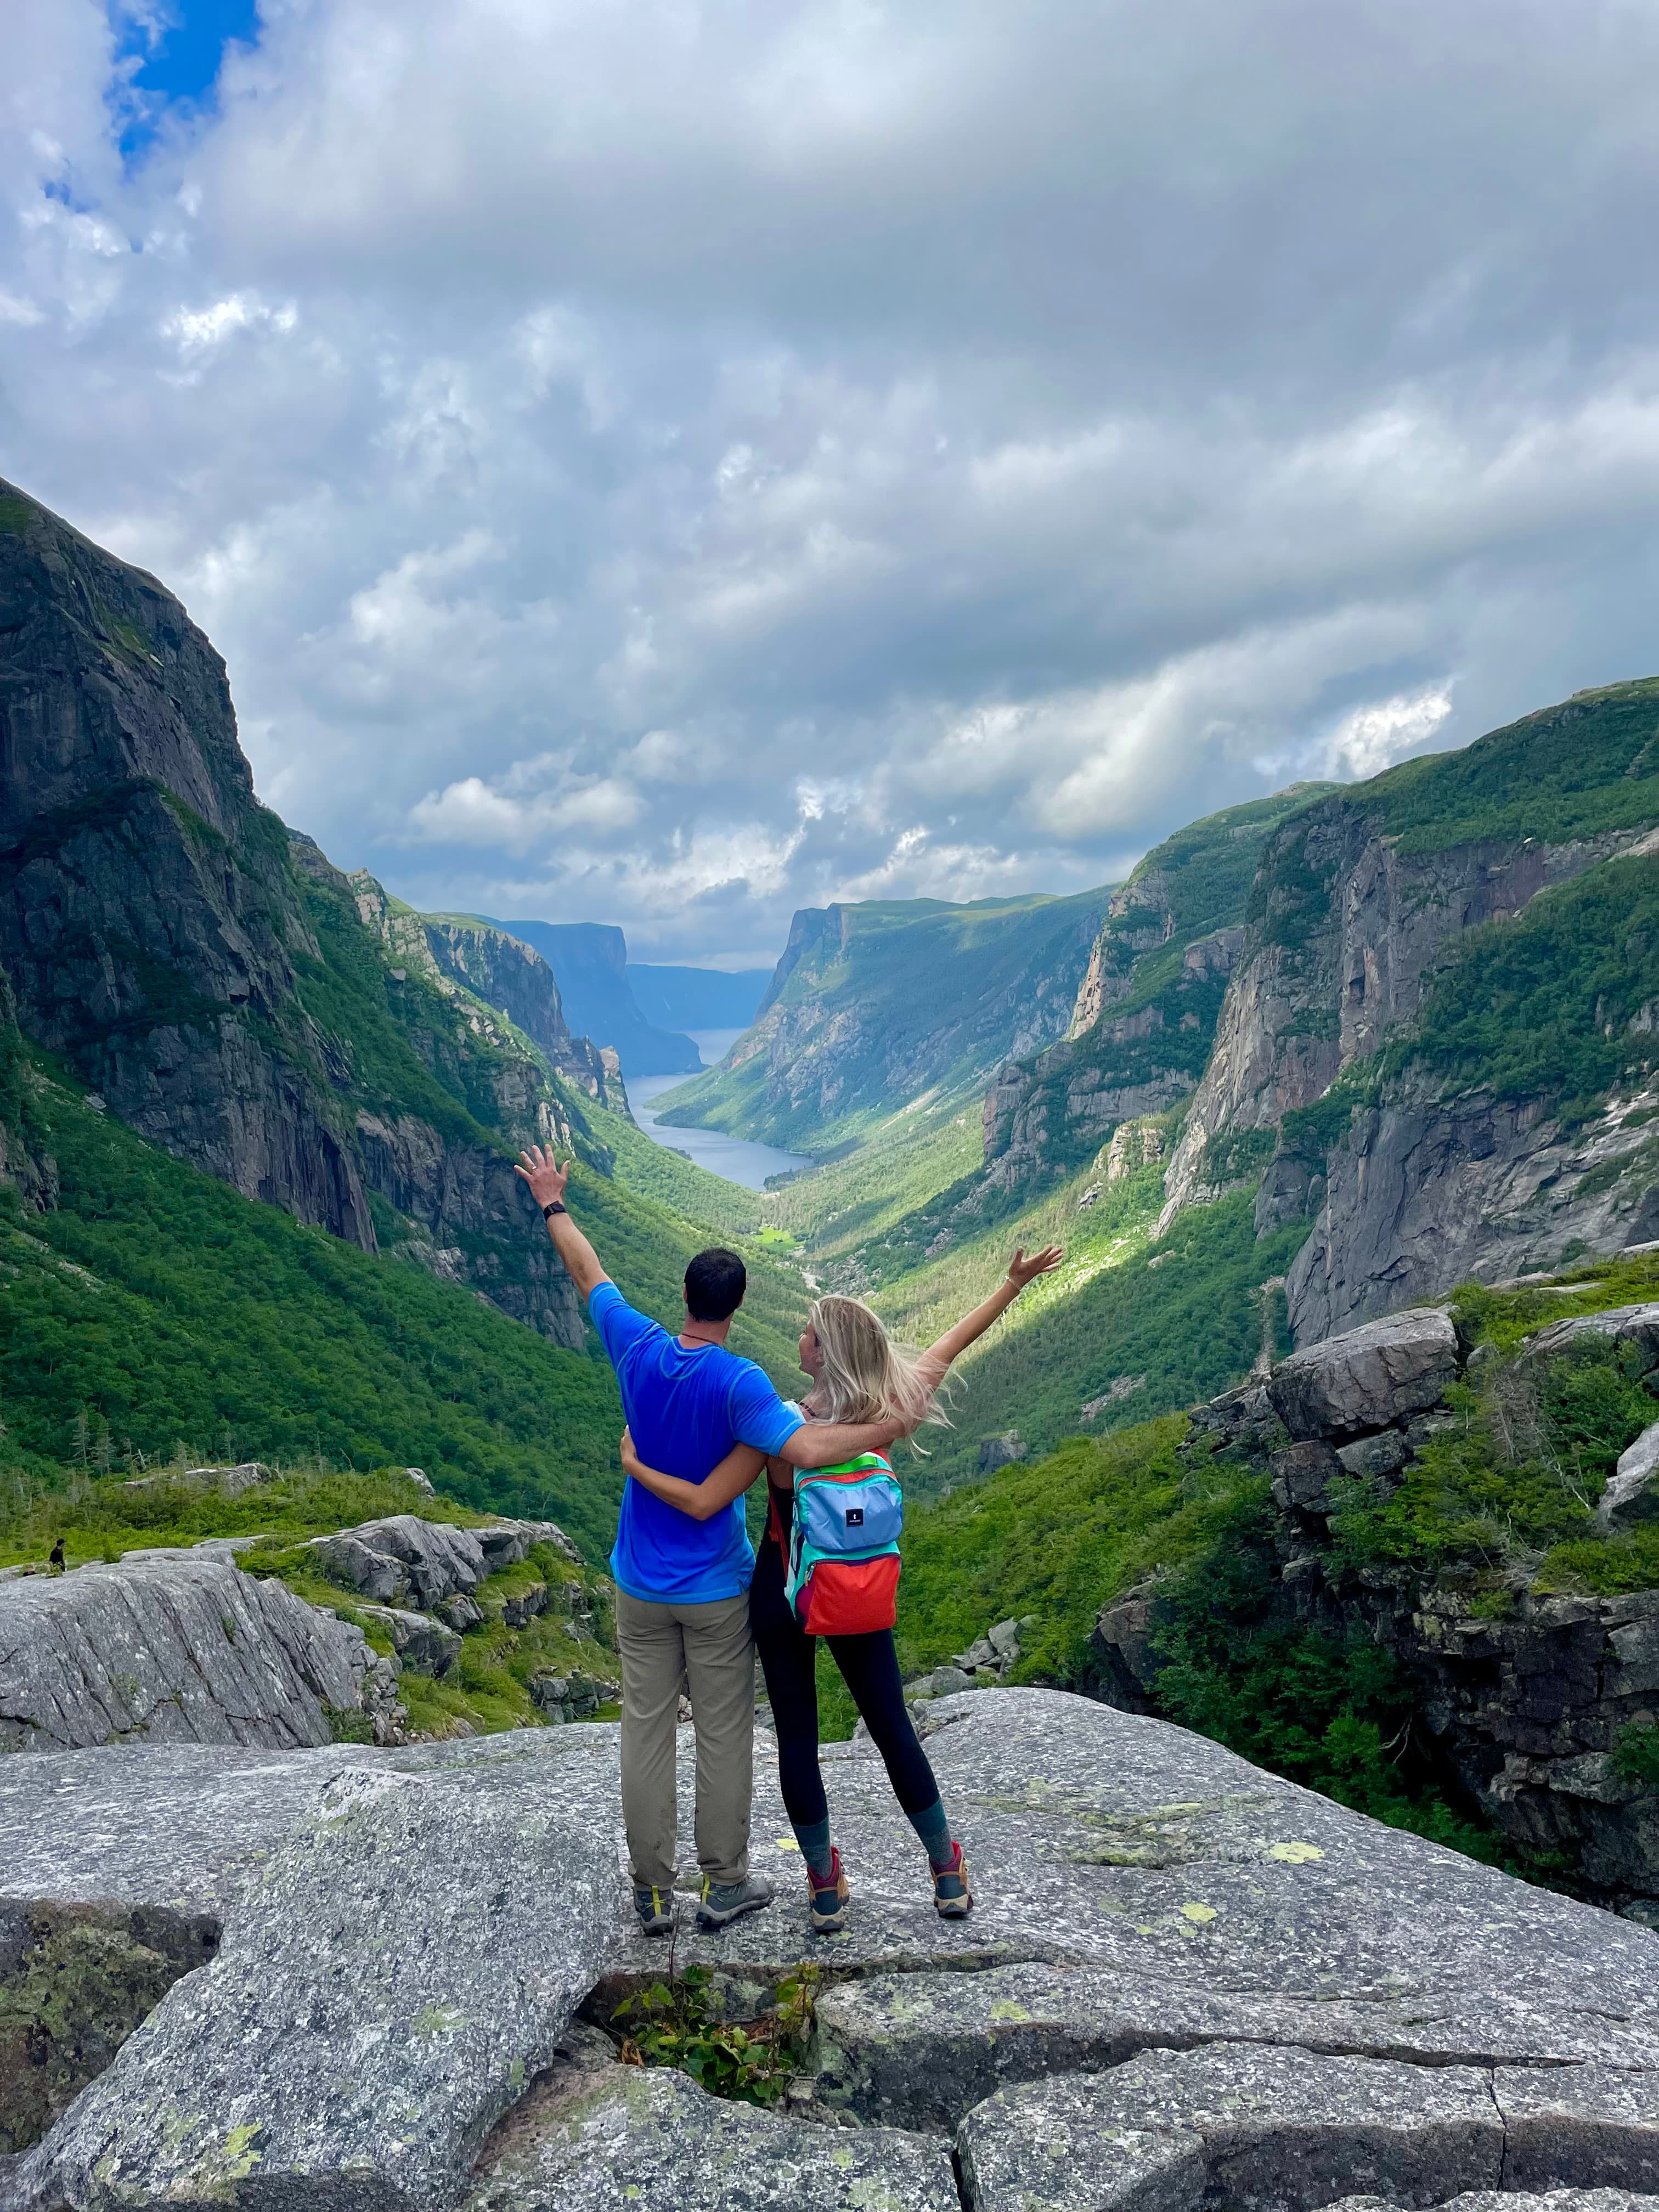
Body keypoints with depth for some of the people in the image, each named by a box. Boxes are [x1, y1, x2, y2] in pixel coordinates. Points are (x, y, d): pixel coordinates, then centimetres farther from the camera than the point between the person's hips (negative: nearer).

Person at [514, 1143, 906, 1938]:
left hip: (641, 1587, 4)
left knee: (646, 1732, 12)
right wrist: (885, 1429, -20)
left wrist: (554, 1207, 20)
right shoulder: (738, 1381, -21)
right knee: (723, 1734, 10)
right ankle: (724, 1884, 22)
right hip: (717, 1589, -4)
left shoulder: (637, 1349, -9)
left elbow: (588, 1272, 6)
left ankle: (652, 1892, 22)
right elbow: (803, 1448, -34)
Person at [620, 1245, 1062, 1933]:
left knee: (797, 1736, 12)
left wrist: (633, 1466, -10)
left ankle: (825, 1888, 23)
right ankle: (949, 1875, 28)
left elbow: (702, 1503, -25)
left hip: (782, 1596, -3)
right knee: (893, 1729, 16)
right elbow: (955, 1342, -3)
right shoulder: (888, 1415, -14)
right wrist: (1015, 1281, 7)